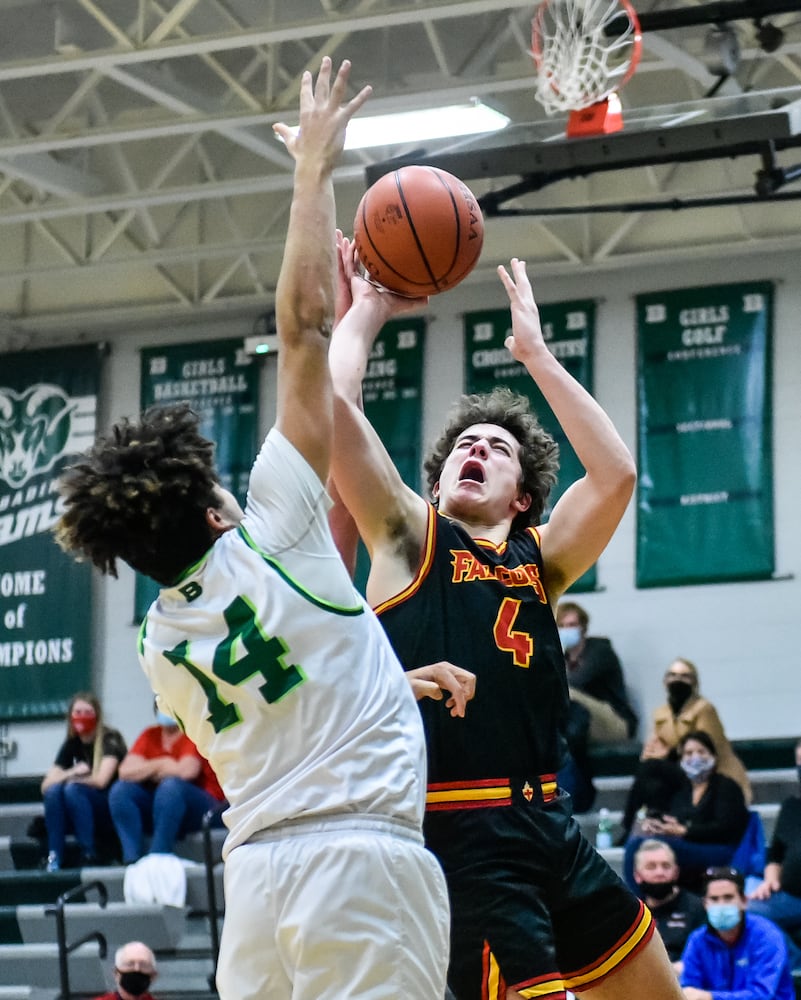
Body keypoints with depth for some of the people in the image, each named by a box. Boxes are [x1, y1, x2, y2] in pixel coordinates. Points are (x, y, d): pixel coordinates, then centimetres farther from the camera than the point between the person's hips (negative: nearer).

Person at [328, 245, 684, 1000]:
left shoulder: (538, 557, 16)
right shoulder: (406, 535, 4)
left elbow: (616, 475, 0)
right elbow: (333, 403, -7)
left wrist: (534, 353, 4)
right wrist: (367, 313, 8)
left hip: (548, 827, 7)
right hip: (457, 833, -7)